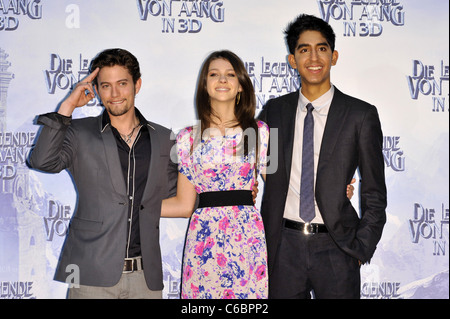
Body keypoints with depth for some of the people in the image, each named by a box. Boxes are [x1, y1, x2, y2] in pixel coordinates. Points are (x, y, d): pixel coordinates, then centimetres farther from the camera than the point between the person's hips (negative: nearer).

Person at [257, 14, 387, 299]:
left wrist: (361, 249, -5)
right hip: (283, 246, 2)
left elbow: (375, 194, 1)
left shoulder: (361, 115, -2)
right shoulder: (273, 111, 6)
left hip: (335, 248, -2)